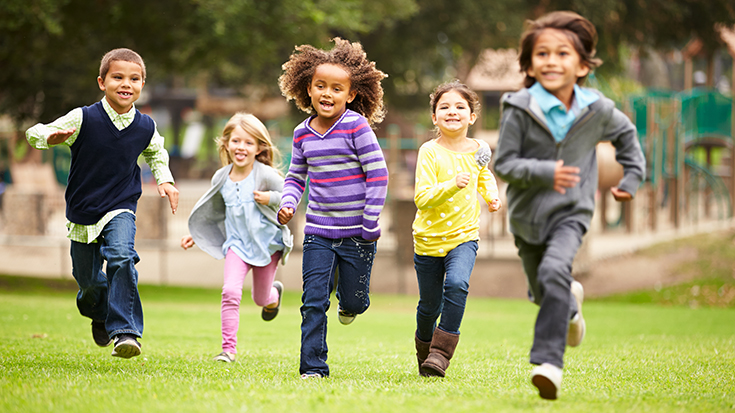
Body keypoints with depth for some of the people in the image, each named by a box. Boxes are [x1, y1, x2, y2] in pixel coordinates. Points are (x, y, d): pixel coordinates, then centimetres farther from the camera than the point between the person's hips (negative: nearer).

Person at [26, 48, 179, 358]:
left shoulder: (145, 127, -3)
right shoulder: (83, 119, -12)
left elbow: (156, 152, 22)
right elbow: (34, 133, -11)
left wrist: (164, 179, 6)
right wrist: (52, 137, -34)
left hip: (121, 208, 0)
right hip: (82, 213, 0)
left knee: (121, 257, -29)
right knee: (88, 280, 13)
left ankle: (125, 330, -26)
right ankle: (100, 314, 49)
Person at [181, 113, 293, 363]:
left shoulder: (265, 175, -16)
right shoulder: (221, 178, -2)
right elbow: (215, 213, 14)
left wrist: (271, 199, -23)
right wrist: (195, 236, 9)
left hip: (267, 242, -2)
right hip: (237, 243, 2)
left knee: (260, 299, 13)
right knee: (230, 291, -18)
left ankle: (274, 293, 52)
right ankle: (229, 347, -13)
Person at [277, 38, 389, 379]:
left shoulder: (356, 126, -11)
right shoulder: (303, 133, 4)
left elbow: (378, 175, -10)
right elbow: (296, 177, 16)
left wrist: (370, 224, -11)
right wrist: (287, 204, -4)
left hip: (356, 232, -3)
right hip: (318, 232, 3)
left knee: (354, 301, 9)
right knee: (313, 302, -5)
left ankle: (349, 302, 45)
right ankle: (313, 367, 1)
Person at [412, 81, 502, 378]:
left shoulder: (476, 150, 2)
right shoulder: (430, 152, -11)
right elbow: (422, 198, -20)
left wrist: (491, 195, 10)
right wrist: (452, 185, -33)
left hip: (464, 235, 1)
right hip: (429, 238, -1)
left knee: (456, 284, -26)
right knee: (430, 303, 8)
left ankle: (441, 352, -20)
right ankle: (424, 350, 36)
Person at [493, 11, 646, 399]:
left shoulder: (596, 109, -7)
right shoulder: (519, 109, -14)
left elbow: (625, 132, 16)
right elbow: (503, 164, -14)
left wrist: (632, 175, 12)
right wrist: (545, 173, -29)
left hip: (571, 212, -1)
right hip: (527, 214, 2)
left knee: (554, 272, -28)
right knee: (541, 291, 16)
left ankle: (548, 360, -31)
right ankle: (570, 301, 55)